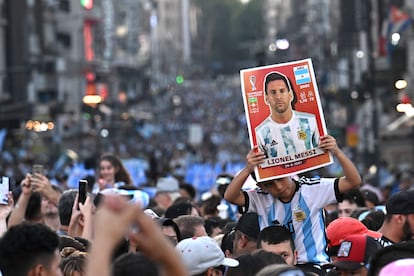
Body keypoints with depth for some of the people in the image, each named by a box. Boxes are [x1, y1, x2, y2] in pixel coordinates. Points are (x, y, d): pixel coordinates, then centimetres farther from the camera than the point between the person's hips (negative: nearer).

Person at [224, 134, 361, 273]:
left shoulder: (311, 189, 0)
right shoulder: (261, 199, 5)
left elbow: (354, 181, -5)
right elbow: (230, 196, -10)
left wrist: (337, 152, -21)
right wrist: (248, 169, -26)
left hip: (313, 265, -3)